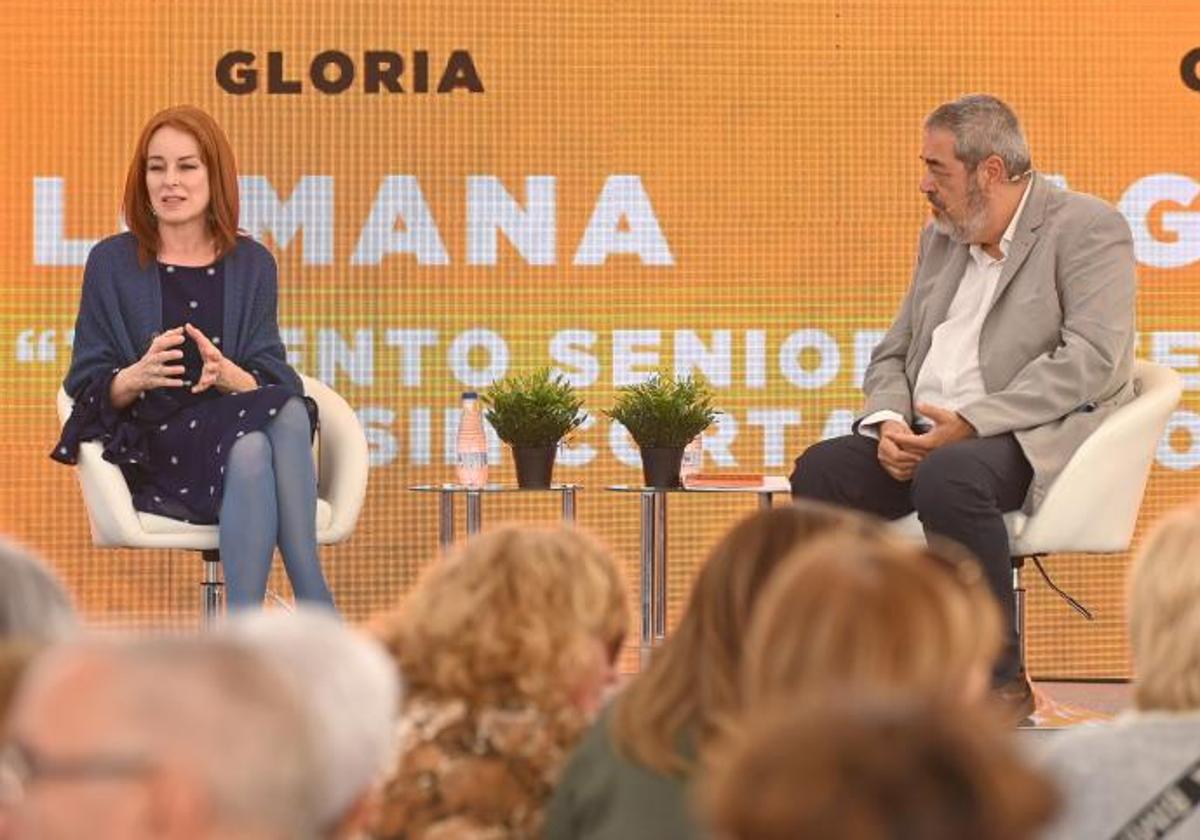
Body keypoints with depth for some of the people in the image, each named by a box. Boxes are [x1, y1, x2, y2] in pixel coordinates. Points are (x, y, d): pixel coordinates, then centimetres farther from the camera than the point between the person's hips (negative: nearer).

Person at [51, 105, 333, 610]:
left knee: (290, 412, -34)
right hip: (149, 449, -2)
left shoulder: (251, 265, 12)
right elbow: (86, 386, 4)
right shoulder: (112, 263, 7)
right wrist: (138, 377, -20)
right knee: (250, 449, -36)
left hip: (240, 425, 3)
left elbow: (274, 380, 6)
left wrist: (227, 374, -19)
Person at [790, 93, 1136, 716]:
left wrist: (970, 423, -21)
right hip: (928, 437, 7)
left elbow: (1090, 360, -16)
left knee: (947, 477, -37)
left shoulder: (1088, 229, -4)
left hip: (1039, 441, -7)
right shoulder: (941, 240, 21)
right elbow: (892, 356, 21)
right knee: (822, 471, -18)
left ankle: (1003, 683, -24)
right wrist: (890, 423, -3)